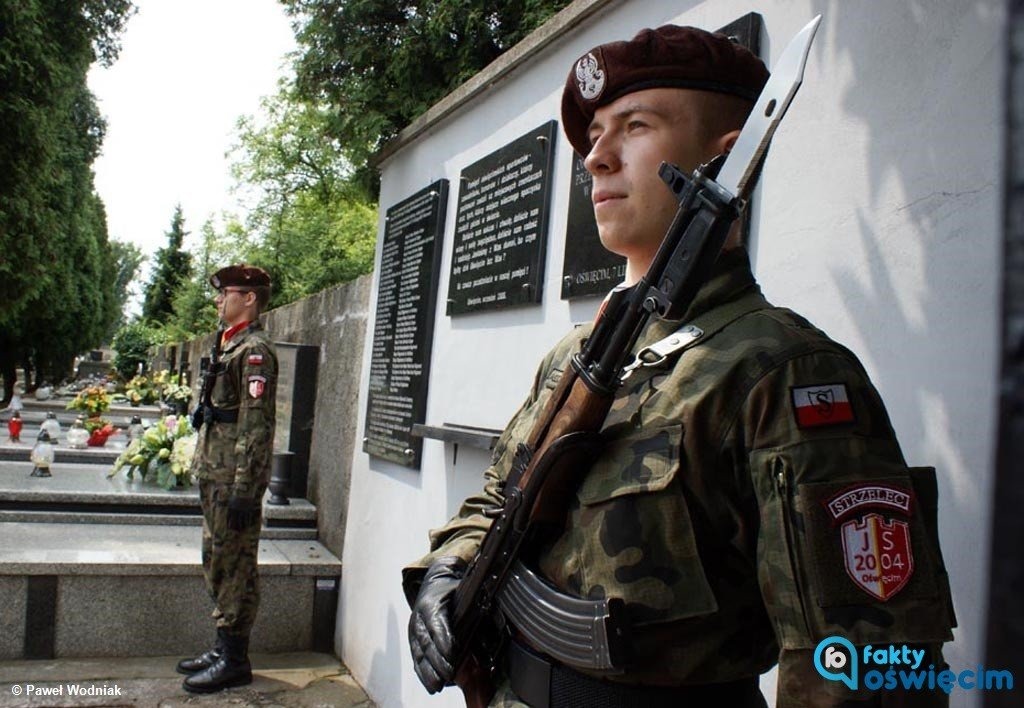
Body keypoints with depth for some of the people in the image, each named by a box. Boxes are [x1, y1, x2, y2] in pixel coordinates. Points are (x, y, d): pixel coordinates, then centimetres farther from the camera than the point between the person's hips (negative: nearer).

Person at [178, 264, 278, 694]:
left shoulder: (254, 349, -14)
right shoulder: (231, 346, 17)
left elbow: (256, 425, -21)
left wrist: (243, 489, -23)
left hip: (233, 481, -10)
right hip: (215, 477, 10)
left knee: (234, 569, -2)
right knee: (218, 565, 17)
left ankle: (235, 661, 8)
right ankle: (223, 648, 28)